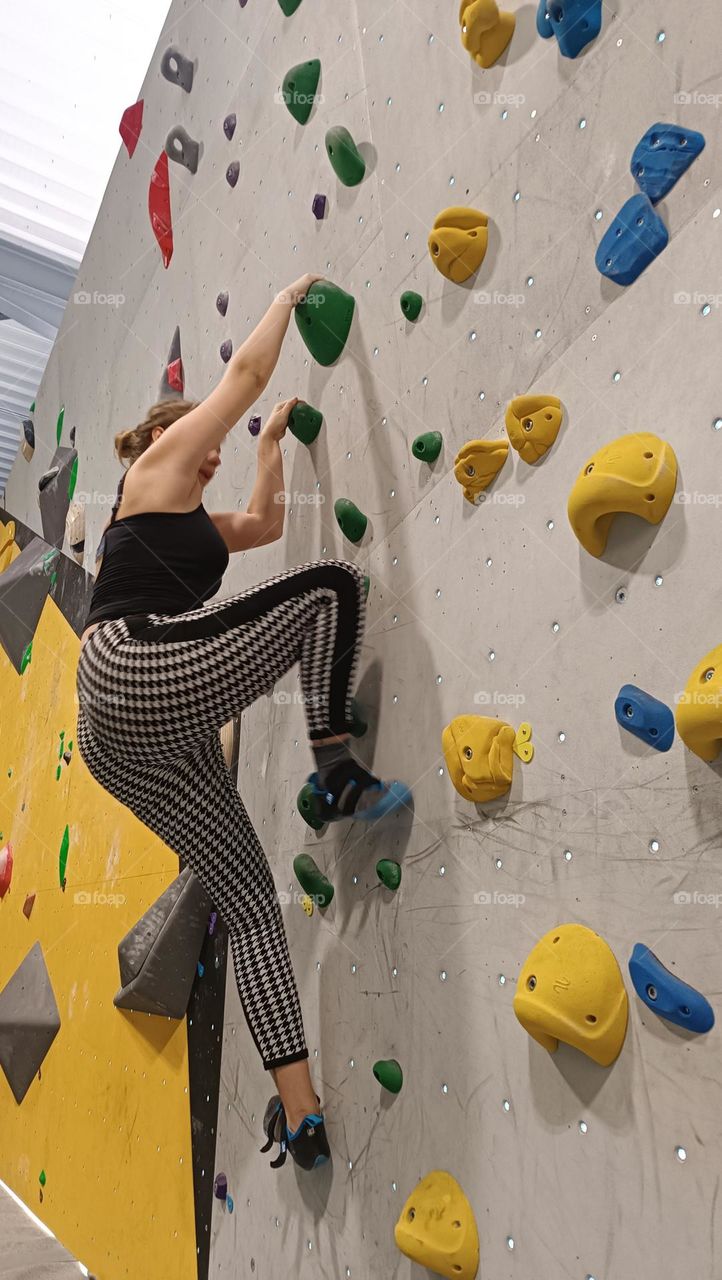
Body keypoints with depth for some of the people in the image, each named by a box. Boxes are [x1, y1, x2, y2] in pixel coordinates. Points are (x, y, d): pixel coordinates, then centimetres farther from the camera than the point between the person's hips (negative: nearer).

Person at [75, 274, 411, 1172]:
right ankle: (336, 775, -8)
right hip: (143, 673, -9)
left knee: (252, 906, 7)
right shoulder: (156, 467, 11)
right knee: (330, 587, -2)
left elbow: (265, 522, 42)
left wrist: (272, 439, 47)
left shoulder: (184, 519, 34)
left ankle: (299, 1115, 11)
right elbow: (246, 371, 12)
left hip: (119, 735, 9)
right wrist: (289, 296, 28)